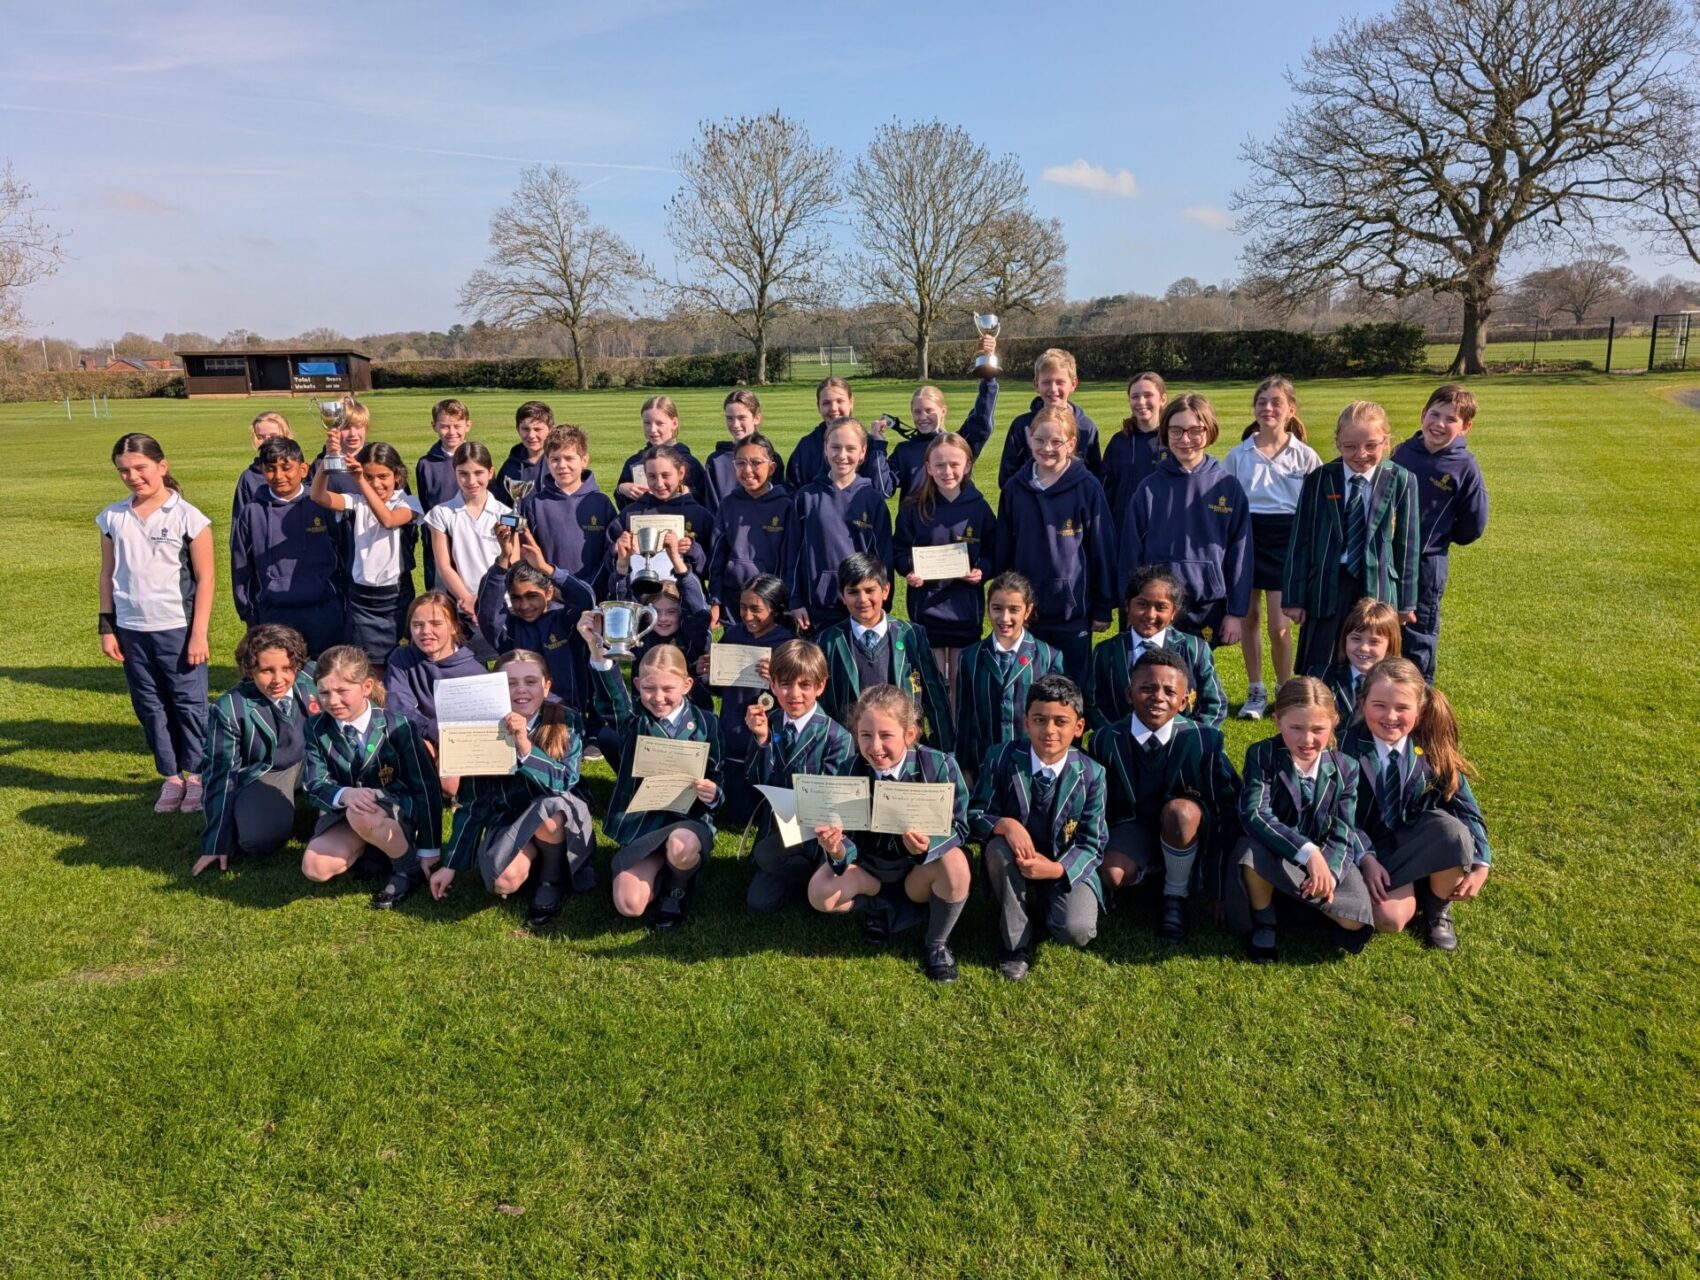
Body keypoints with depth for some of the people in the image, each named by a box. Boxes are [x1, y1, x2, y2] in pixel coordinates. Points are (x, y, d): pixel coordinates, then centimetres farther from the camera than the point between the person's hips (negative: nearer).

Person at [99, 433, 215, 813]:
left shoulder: (187, 517, -7)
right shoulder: (112, 517, 5)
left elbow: (205, 578, -6)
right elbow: (108, 574, 10)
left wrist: (199, 633, -10)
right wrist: (107, 627, 7)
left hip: (178, 629, -4)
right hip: (131, 630, 4)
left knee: (189, 704, 4)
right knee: (150, 707, 10)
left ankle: (196, 776, 17)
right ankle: (170, 777, 21)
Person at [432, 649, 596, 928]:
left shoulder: (566, 721, -12)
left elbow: (563, 782, -23)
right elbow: (472, 804, -2)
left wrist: (524, 745, -36)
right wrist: (450, 864, -3)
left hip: (560, 819, -1)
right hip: (506, 821, 1)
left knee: (547, 811, -37)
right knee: (504, 881, -30)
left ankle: (553, 879, -6)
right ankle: (535, 856, 7)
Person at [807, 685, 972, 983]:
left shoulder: (939, 765, -22)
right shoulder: (850, 773, -16)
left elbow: (958, 826, -20)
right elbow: (850, 840, -15)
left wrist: (929, 845, -43)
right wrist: (838, 851, -41)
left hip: (919, 871, -1)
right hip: (869, 868, 2)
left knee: (955, 864, -34)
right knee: (820, 894, -24)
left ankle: (936, 943, -5)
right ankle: (881, 906, 7)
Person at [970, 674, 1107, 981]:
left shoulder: (1091, 774, -13)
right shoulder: (1001, 758, -14)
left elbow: (1092, 845, -10)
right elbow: (975, 814, -9)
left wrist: (1056, 869, -29)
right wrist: (1005, 824, -32)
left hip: (1065, 869, 0)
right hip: (1015, 869, 1)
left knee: (1076, 931, -27)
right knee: (998, 847, -34)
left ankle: (1046, 906, 13)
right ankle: (1015, 942, -12)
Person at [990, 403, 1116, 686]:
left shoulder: (1088, 488, -6)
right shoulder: (1015, 489, 2)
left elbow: (1102, 549, -3)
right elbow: (1003, 551, 8)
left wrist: (1104, 607, -2)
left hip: (1074, 610, -2)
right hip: (1026, 610, 3)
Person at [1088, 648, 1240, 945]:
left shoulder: (1206, 740, -17)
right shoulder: (1106, 740, -13)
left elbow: (1228, 804, -13)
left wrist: (1220, 884, -15)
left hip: (1187, 827, -1)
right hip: (1134, 826, 1)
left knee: (1179, 810, -36)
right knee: (1113, 874, -31)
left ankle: (1176, 897, -10)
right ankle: (1147, 870, 8)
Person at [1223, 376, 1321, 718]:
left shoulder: (1305, 456, 1)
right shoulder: (1238, 455, 5)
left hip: (1286, 541, -2)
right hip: (1246, 538, 2)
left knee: (1279, 626, -5)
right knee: (1249, 617, 8)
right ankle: (1255, 691, 21)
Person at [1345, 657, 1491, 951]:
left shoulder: (1432, 748, -8)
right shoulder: (1349, 747, -13)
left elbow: (1466, 809, -5)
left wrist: (1481, 864, -17)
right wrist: (1367, 859, -22)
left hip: (1419, 842, 2)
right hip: (1371, 847, -2)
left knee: (1454, 831, -33)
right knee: (1390, 917, -29)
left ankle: (1437, 907, -3)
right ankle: (1417, 887, 9)